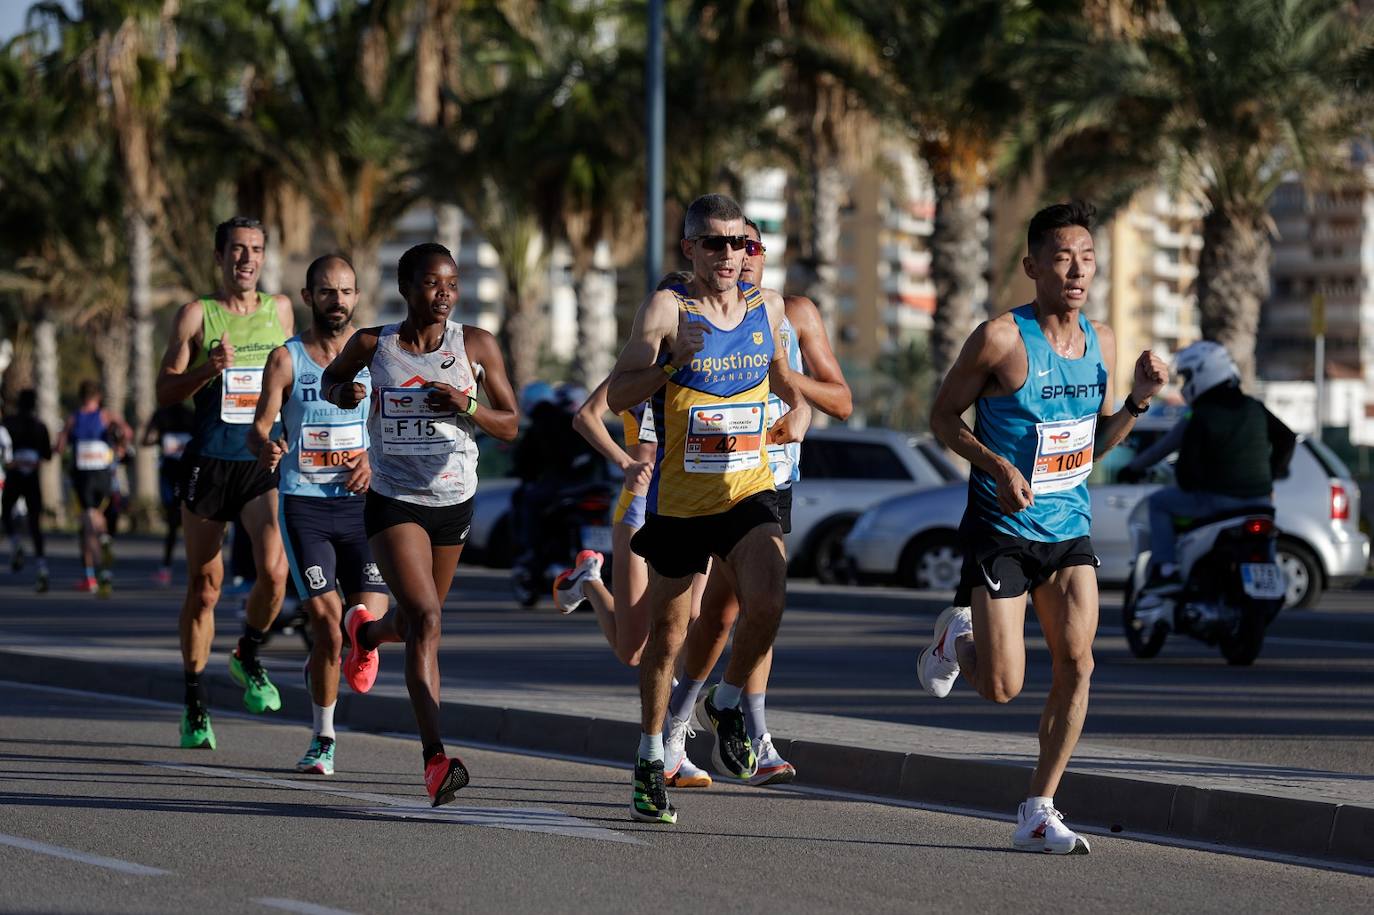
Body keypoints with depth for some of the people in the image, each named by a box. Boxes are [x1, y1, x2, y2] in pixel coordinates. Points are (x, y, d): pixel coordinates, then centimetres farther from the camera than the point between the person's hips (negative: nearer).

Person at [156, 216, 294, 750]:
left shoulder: (279, 309, 10)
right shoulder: (196, 315, 1)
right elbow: (165, 393, -1)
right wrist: (208, 368, -18)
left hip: (264, 463, 2)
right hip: (208, 461, -2)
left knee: (274, 569, -21)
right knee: (204, 587, 3)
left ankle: (249, 657, 7)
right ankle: (196, 704, 17)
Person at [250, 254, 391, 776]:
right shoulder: (286, 360, 0)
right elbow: (259, 427, -5)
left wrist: (374, 461, -8)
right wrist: (264, 449, -29)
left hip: (360, 502, 2)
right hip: (303, 503, -2)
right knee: (327, 624, -12)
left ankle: (320, 667, 27)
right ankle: (322, 739, 4)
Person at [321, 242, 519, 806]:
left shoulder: (476, 346, -4)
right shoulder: (372, 345, -5)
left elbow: (511, 426, -1)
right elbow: (331, 379, 16)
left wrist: (466, 406, -20)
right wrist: (342, 392, -8)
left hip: (454, 502, 3)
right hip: (393, 501, -3)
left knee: (415, 623, 20)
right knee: (426, 619, -20)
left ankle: (365, 632, 58)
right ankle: (435, 760, -25)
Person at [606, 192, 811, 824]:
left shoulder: (766, 306, 4)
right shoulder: (666, 309, -10)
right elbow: (617, 396, -16)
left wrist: (798, 408, 6)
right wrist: (674, 362, -31)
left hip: (749, 491, 2)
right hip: (679, 497, -2)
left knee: (766, 602, -22)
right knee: (667, 632, 9)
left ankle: (725, 704, 6)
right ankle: (650, 761, 27)